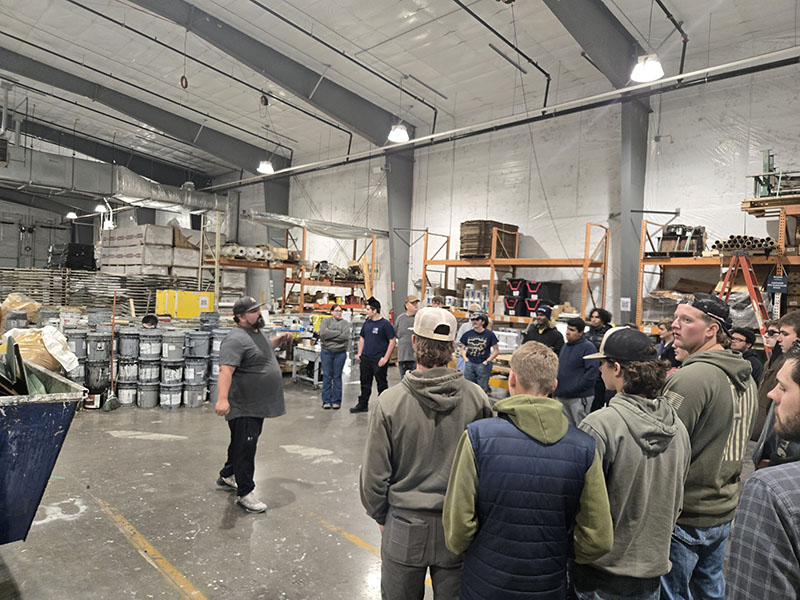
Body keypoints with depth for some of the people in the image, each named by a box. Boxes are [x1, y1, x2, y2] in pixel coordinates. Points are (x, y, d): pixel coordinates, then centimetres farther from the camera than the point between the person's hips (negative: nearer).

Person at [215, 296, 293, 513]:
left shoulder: (257, 332, 11)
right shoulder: (236, 339, -21)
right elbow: (226, 370, -32)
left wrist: (280, 339, 18)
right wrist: (222, 399, -43)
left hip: (258, 405, 10)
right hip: (244, 408, -10)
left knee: (241, 445, 24)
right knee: (245, 449, -1)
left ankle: (227, 476, 42)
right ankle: (244, 493, 10)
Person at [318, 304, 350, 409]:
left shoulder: (345, 323, 6)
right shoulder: (325, 321, 6)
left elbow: (345, 336, -11)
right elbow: (323, 333, -12)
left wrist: (329, 334, -10)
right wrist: (338, 333, -12)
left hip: (340, 353, 0)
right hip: (326, 352, 0)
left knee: (337, 377, 5)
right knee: (327, 376, 3)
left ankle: (336, 401, 13)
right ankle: (326, 401, 11)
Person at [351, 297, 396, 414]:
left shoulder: (385, 324, -10)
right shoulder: (367, 322, 9)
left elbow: (392, 341, -12)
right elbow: (362, 338, 19)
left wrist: (386, 358, -16)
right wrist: (359, 353, 9)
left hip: (379, 360, -6)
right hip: (365, 358, 6)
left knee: (381, 383, 6)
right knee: (365, 382, 13)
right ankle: (363, 405, 24)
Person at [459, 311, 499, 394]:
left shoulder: (489, 334, -2)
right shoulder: (468, 334, 6)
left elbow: (496, 350, 1)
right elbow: (463, 348, 16)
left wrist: (488, 361, -7)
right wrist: (465, 358, 0)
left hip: (483, 364, -3)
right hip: (469, 363, 3)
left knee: (482, 388, -1)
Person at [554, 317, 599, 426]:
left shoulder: (588, 347, -9)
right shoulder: (566, 345, 14)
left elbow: (592, 372, -17)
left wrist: (576, 388, -18)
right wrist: (557, 388, 11)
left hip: (579, 397, -7)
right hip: (561, 396, 7)